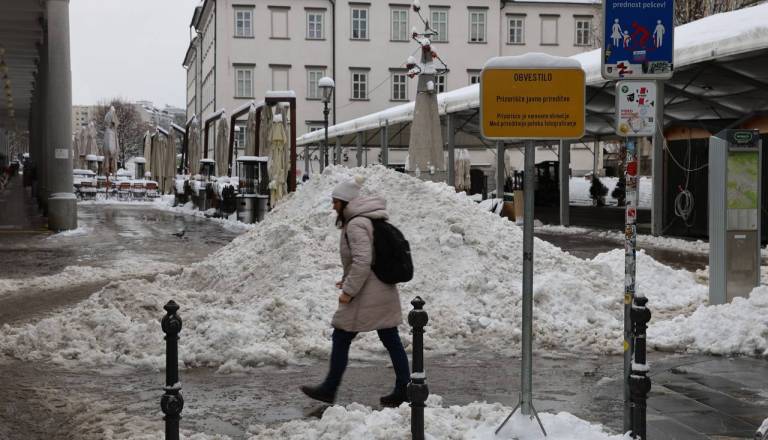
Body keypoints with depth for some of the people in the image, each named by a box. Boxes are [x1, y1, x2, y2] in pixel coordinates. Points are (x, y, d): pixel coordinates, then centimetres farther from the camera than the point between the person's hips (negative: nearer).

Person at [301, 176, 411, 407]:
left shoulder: (356, 225, -16)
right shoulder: (369, 221, 15)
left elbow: (362, 260, -25)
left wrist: (349, 290, -19)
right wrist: (348, 280, 17)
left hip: (365, 296, -9)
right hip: (384, 292, 9)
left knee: (341, 339, 3)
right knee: (391, 340, 9)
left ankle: (329, 390, 12)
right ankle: (403, 390, 12)